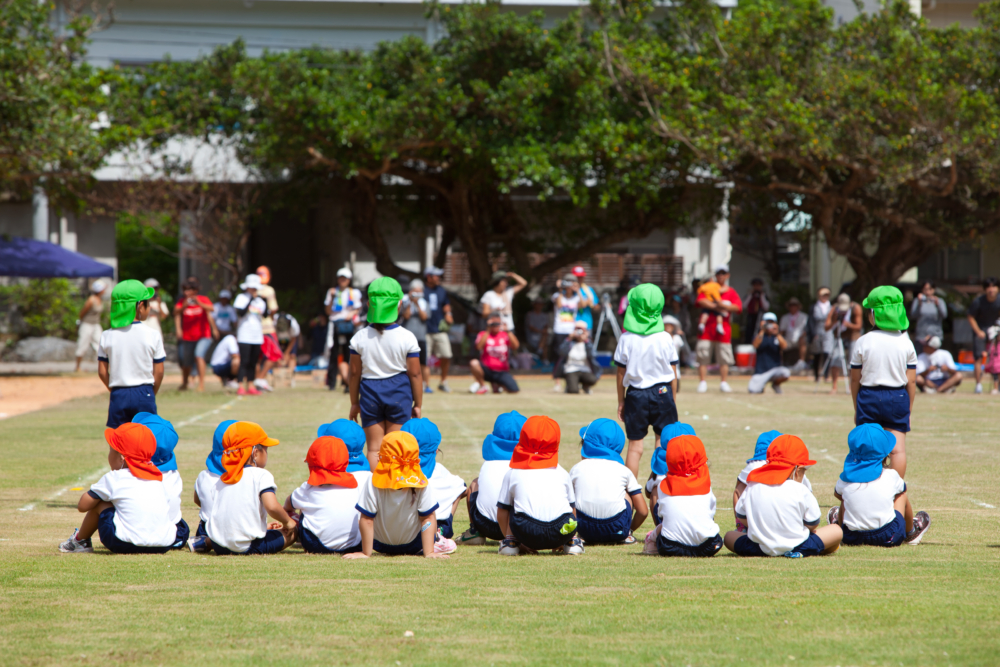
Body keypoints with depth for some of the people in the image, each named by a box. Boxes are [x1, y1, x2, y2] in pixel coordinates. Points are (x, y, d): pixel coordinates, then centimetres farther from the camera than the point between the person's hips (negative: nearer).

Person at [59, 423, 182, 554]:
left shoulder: (114, 479, 3)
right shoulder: (156, 477, 17)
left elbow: (82, 506, 9)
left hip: (127, 544, -5)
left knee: (99, 504, 15)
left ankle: (80, 541, 35)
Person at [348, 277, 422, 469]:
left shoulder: (360, 338, -4)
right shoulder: (406, 338, -8)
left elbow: (354, 373, 1)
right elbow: (415, 374, -5)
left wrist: (354, 403, 12)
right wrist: (418, 404, 5)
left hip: (370, 392, 1)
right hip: (399, 393, -1)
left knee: (374, 448, 7)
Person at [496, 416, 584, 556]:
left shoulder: (513, 473, 21)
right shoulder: (561, 472, 25)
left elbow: (502, 513, 23)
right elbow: (572, 510, 35)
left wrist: (509, 538, 37)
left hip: (527, 534, -1)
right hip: (563, 532, 2)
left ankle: (511, 542, 17)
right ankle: (572, 542, 25)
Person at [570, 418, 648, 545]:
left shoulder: (577, 469, 14)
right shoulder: (623, 471, 14)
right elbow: (643, 511, 13)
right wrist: (629, 530, 31)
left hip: (586, 530, 0)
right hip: (618, 530, 0)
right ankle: (625, 535, 23)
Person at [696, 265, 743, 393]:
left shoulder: (731, 292, 13)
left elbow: (737, 307, -2)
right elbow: (701, 301, -7)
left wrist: (724, 306, -17)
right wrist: (715, 306, -17)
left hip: (723, 328, 1)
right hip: (707, 327, -1)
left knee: (724, 357, 0)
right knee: (703, 356, -6)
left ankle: (723, 382, 7)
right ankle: (702, 382, -2)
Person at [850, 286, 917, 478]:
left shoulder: (863, 343, -6)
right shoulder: (906, 343, -2)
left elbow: (855, 379, 0)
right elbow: (911, 381, 1)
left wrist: (857, 408, 11)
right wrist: (909, 408, 12)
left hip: (869, 397, -1)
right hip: (898, 397, 1)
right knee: (898, 448, 3)